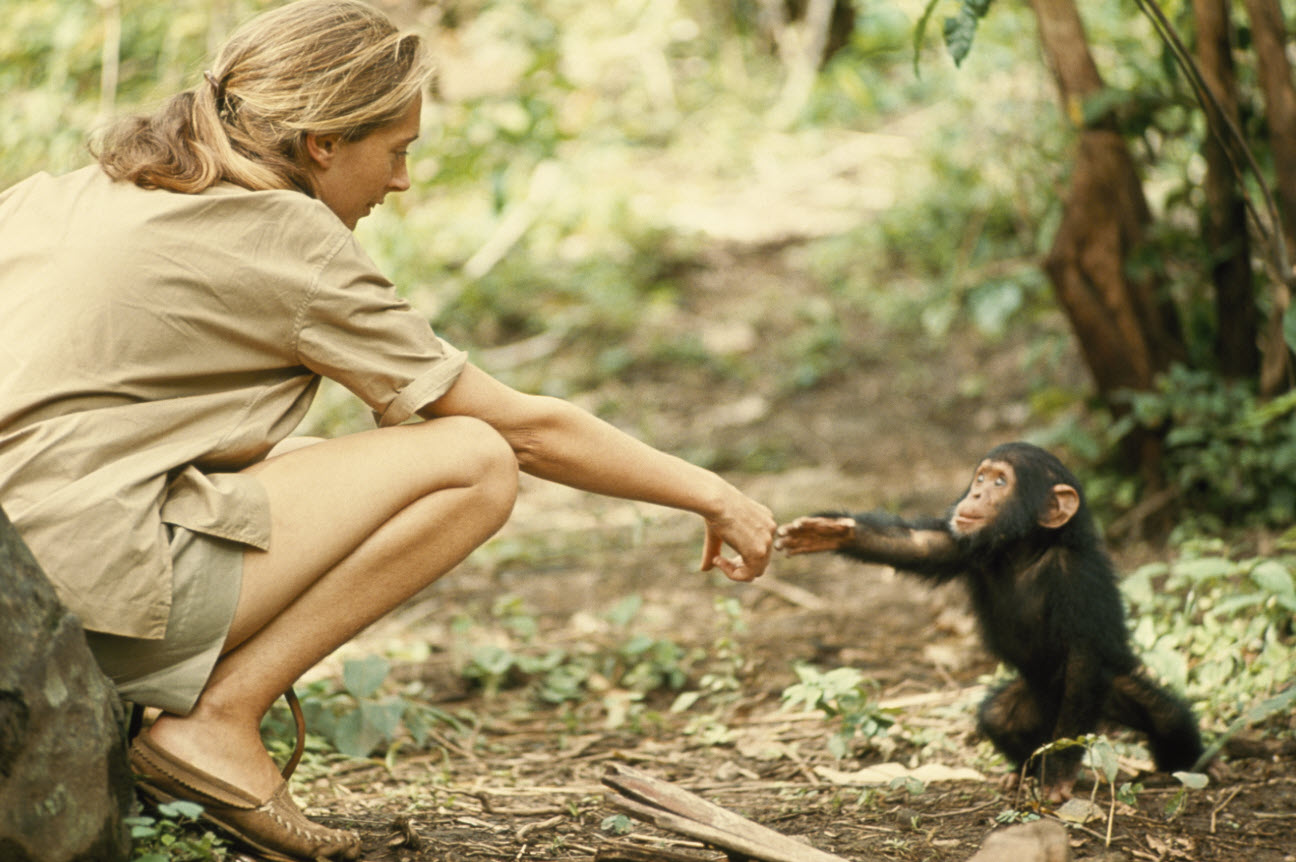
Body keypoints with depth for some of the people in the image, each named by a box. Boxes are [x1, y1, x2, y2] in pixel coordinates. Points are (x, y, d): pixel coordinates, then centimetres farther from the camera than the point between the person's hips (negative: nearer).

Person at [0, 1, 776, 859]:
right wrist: (707, 491, 11)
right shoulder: (288, 240, -3)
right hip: (93, 580, -8)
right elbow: (527, 428, 1)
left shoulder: (72, 191, 18)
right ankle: (217, 720, -6)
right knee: (474, 461, -3)